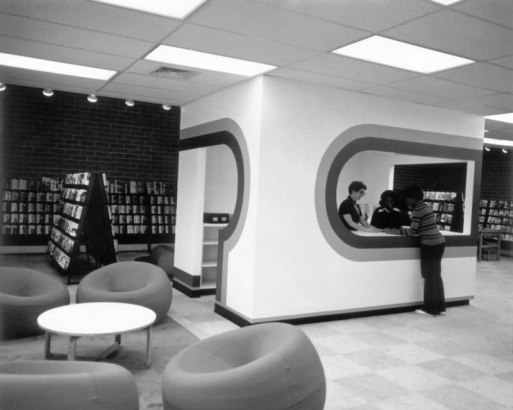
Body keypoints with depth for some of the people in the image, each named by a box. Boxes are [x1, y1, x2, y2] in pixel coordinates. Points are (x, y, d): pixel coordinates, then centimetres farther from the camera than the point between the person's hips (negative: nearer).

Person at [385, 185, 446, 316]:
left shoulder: (417, 210, -13)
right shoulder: (426, 207, 15)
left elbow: (412, 232, -12)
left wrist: (394, 231, -5)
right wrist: (402, 228, 15)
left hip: (430, 245, -9)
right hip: (439, 243, 9)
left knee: (429, 277, 1)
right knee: (436, 275, 14)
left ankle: (431, 309, 9)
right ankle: (440, 307, 19)